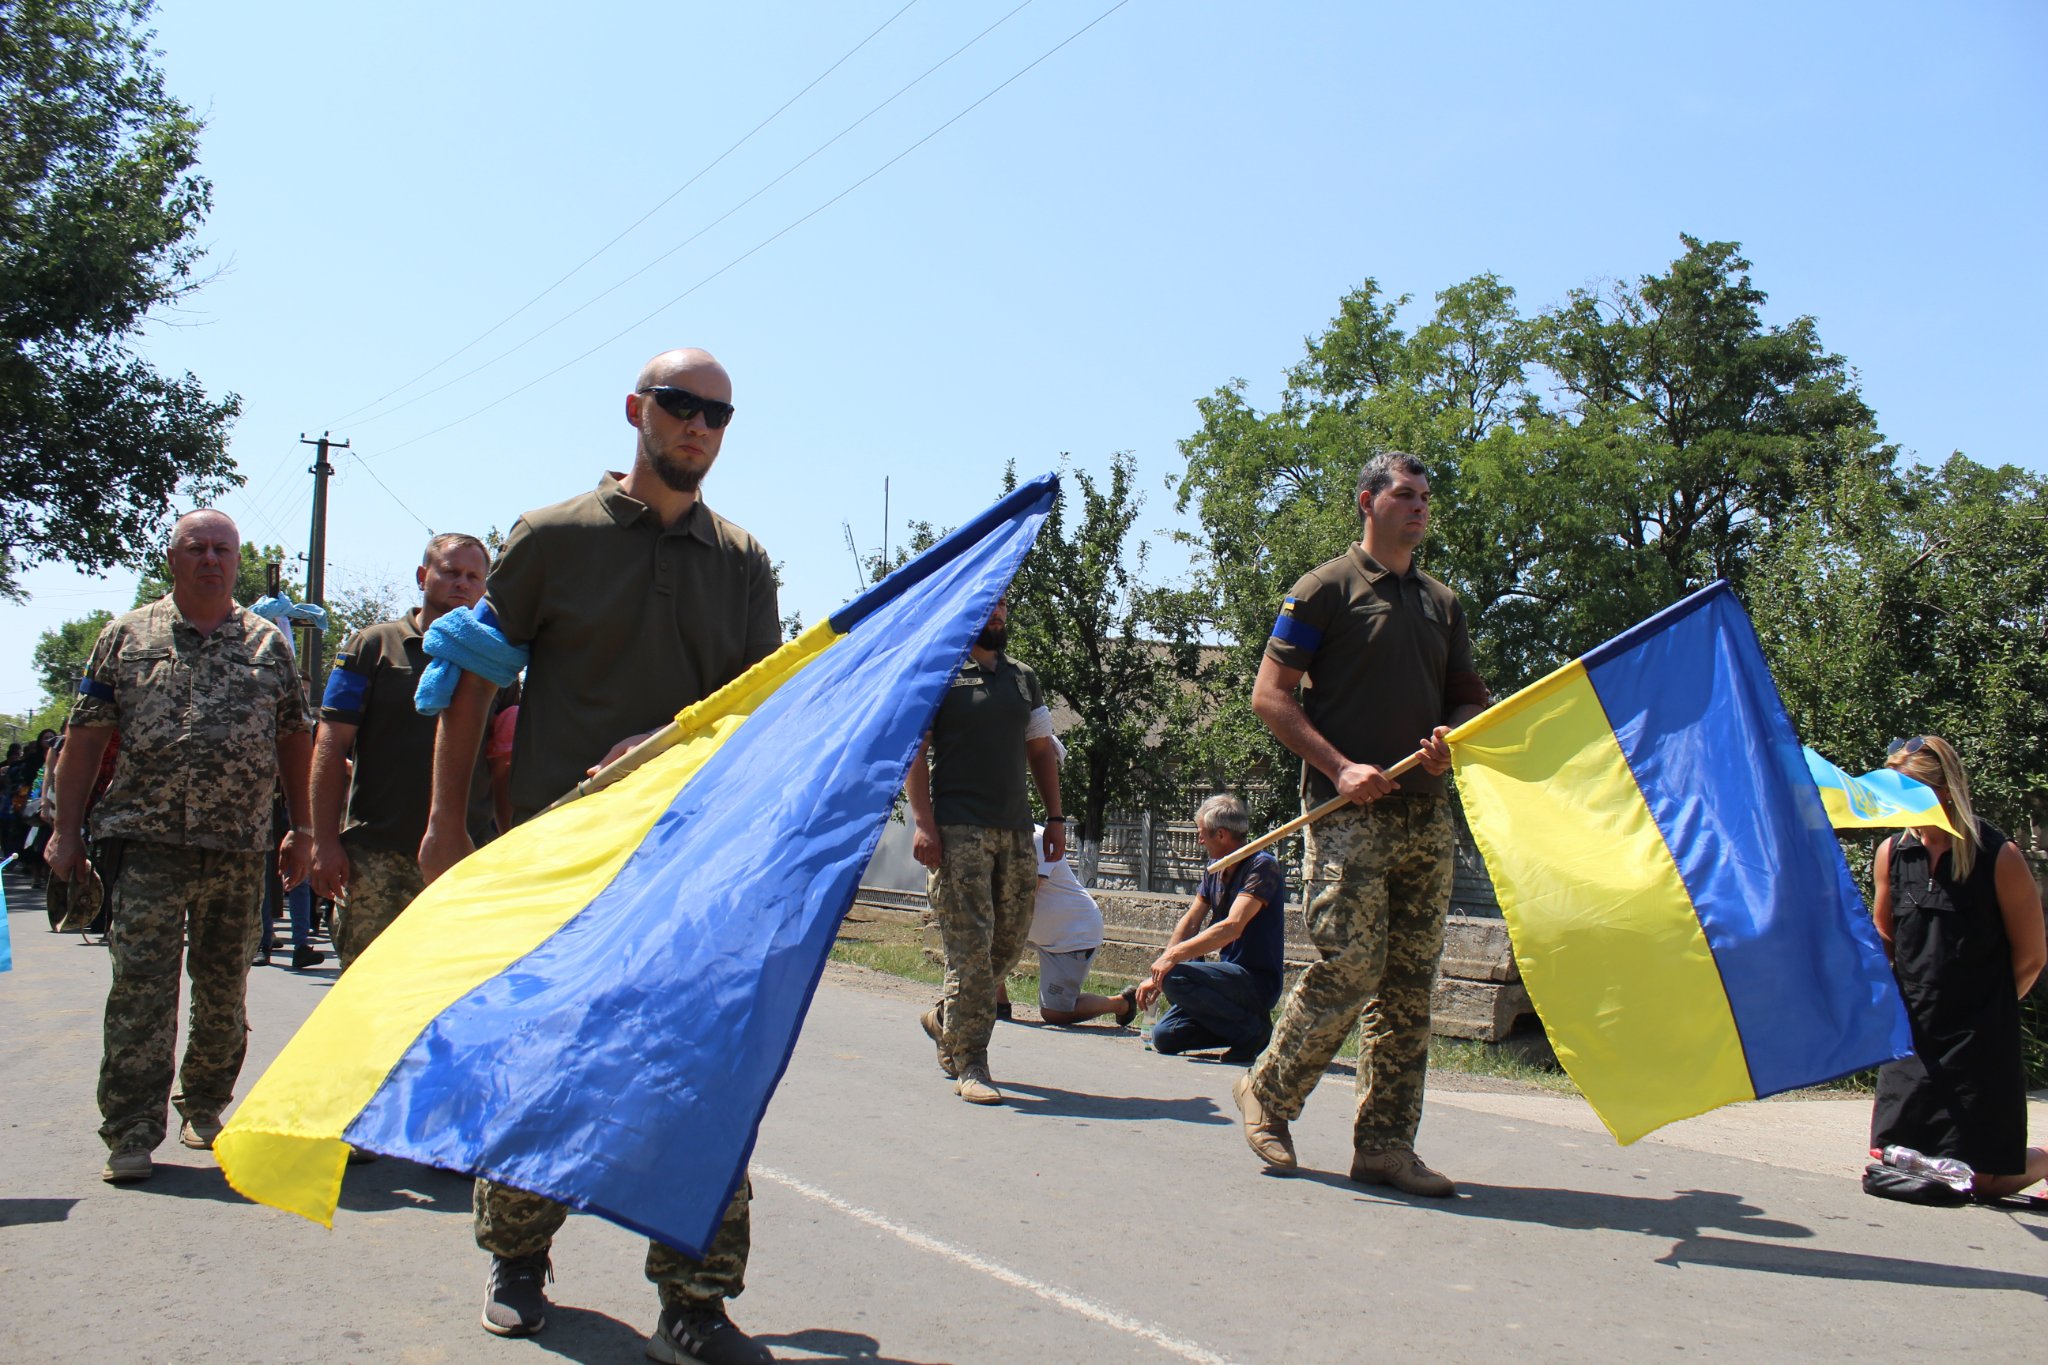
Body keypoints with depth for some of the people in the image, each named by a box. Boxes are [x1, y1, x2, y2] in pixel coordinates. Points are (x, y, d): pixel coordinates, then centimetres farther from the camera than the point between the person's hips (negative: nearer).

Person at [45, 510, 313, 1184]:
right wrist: (66, 831, 2)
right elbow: (86, 737, 6)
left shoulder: (268, 643, 11)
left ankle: (205, 1105, 26)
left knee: (225, 990, 9)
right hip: (146, 841, -2)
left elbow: (295, 740, 13)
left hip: (239, 848, 2)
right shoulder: (126, 636, 8)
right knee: (142, 985, -6)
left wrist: (302, 831, 9)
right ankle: (131, 1132, 0)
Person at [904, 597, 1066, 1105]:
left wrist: (1055, 818, 13)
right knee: (971, 945, -11)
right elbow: (913, 752, -4)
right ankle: (970, 1064, -5)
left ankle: (945, 1017, 31)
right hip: (959, 829, -6)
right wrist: (923, 822, -13)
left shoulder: (1024, 679, 18)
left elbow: (1041, 751, 22)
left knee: (1010, 942, 8)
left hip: (1016, 831, 6)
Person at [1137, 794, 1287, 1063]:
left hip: (1258, 981, -8)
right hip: (1233, 976, 8)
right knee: (1164, 1037, 0)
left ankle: (1253, 1027, -12)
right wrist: (1156, 975, 1)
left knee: (1176, 977, -29)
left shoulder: (1263, 866, -17)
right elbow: (1188, 925, 10)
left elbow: (1233, 927, -28)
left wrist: (1173, 955, -32)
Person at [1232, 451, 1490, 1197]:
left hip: (1427, 813, 6)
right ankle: (1267, 1092, 12)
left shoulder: (1443, 603, 19)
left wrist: (1452, 735, 0)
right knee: (1350, 966, -10)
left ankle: (1385, 1143, 12)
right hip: (1349, 811, -6)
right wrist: (1341, 768, -13)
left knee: (1410, 982, 4)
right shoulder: (1326, 589, 1)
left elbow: (1469, 698, 24)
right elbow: (1270, 695, -4)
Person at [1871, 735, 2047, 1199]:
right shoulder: (1892, 853, 2)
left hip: (1980, 1039, -4)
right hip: (1912, 1036, 4)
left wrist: (1984, 1009, 5)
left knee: (1986, 1180, 1)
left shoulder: (1999, 856, -11)